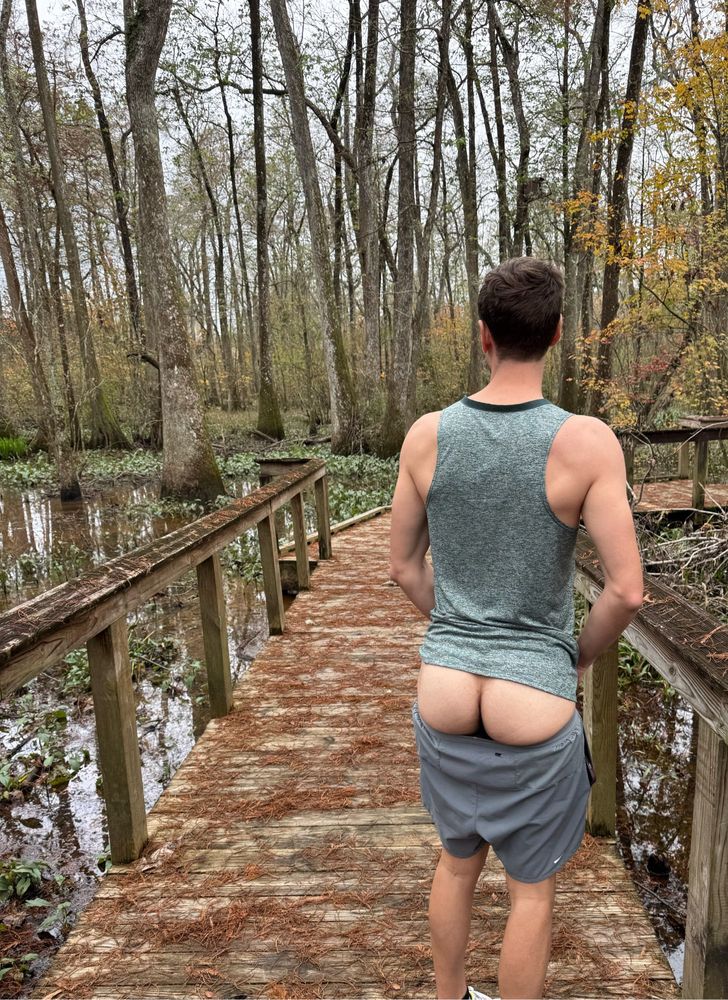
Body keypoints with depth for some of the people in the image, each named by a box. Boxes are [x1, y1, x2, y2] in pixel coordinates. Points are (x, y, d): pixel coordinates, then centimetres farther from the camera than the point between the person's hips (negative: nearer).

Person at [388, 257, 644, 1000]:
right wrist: (579, 657, 5)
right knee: (532, 888, 20)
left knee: (456, 860, 28)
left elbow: (403, 566, 2)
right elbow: (628, 591, -14)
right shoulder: (586, 441, -16)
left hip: (443, 697, 4)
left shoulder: (427, 435, -7)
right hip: (534, 708, -3)